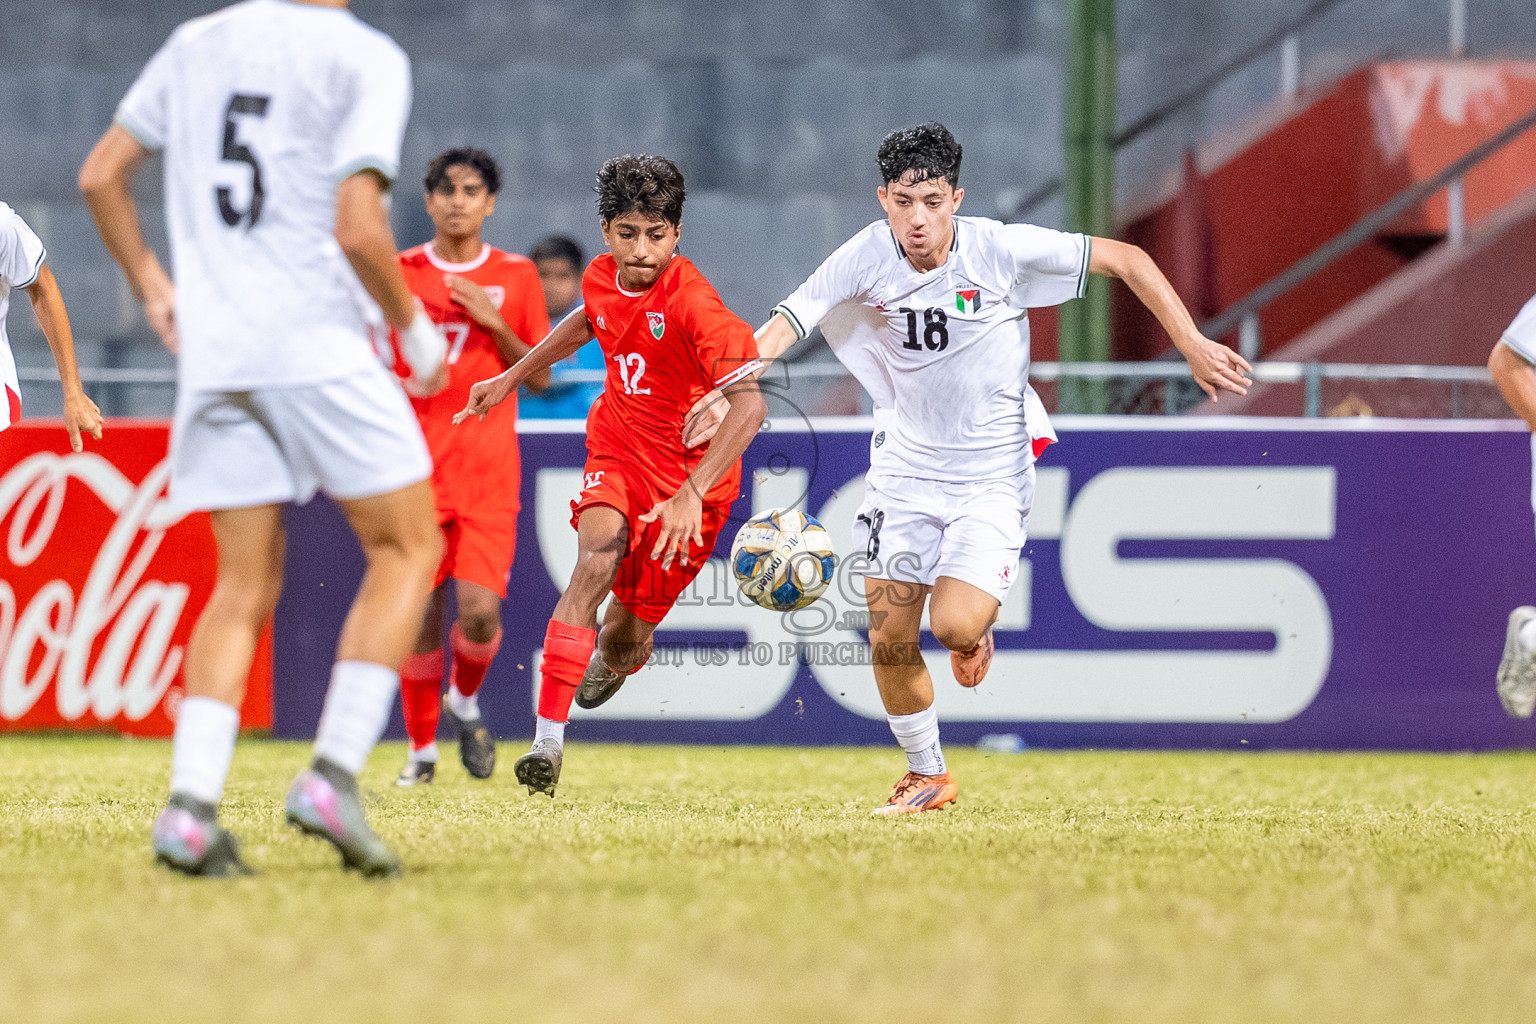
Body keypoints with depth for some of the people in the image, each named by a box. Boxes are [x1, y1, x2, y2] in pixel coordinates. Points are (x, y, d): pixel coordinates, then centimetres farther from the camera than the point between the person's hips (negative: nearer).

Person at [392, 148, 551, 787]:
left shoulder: (515, 277, 6)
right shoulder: (398, 274, 6)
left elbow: (540, 377, 6)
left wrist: (494, 325, -8)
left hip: (488, 470, 0)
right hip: (415, 465, 0)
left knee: (480, 609, -13)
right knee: (419, 614, -2)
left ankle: (465, 699, 18)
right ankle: (421, 748, 13)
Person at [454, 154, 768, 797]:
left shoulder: (692, 303, -27)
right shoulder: (602, 278, -6)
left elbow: (749, 404, -35)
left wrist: (692, 494, -42)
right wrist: (511, 379, 27)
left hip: (689, 470, -4)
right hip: (617, 446, 4)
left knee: (623, 644, 4)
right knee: (596, 558, -26)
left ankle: (613, 658, 46)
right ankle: (547, 742, -30)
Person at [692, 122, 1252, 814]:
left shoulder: (1002, 250, -17)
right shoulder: (865, 259, -12)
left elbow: (1126, 260, -9)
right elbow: (786, 322, -20)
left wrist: (1193, 347, -12)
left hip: (992, 472, -3)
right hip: (904, 466, 3)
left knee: (954, 627, -21)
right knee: (889, 639, 0)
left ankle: (977, 625, 19)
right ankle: (927, 776, 24)